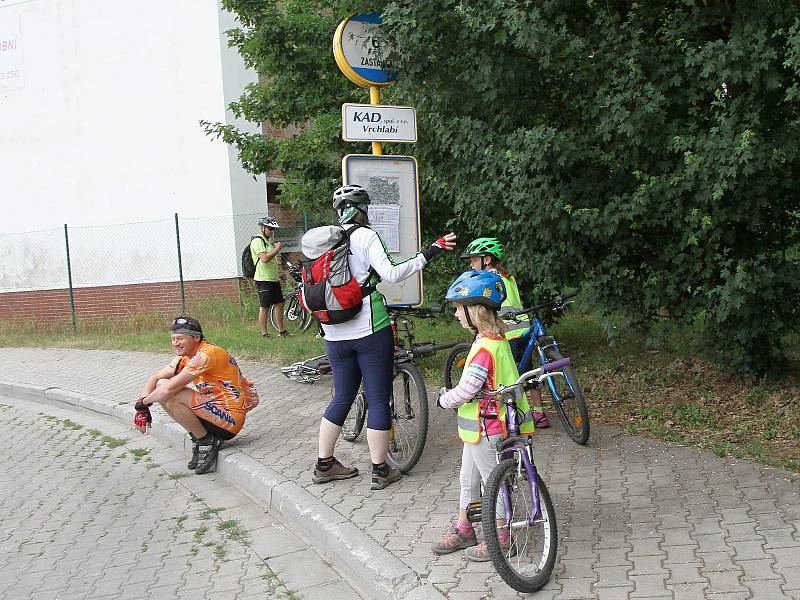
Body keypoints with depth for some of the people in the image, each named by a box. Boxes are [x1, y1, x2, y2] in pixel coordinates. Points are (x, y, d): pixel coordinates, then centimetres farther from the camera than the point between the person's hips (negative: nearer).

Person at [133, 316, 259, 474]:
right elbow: (155, 378, 12)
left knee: (171, 397, -24)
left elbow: (169, 389, -24)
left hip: (229, 419, -9)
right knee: (161, 385, 4)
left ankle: (207, 442, -6)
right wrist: (142, 408, -2)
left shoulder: (207, 355, -21)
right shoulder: (184, 357, 7)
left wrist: (143, 402, -7)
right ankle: (199, 438, 6)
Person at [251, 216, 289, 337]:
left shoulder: (268, 241, 20)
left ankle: (281, 331, 18)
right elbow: (264, 258, -22)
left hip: (274, 278, 10)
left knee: (279, 304, 10)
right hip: (263, 279, -10)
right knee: (264, 307, -6)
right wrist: (277, 249, -15)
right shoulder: (257, 241, -10)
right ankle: (264, 334, -2)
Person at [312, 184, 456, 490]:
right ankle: (380, 471, 10)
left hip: (335, 335, 6)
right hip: (370, 332, -6)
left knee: (342, 397, 18)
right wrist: (428, 253, -15)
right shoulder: (365, 236, -8)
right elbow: (391, 274, -19)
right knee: (378, 399, 4)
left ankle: (324, 465, 23)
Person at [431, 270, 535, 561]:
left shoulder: (485, 347, -26)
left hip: (485, 429, -10)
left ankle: (499, 538, 18)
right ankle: (463, 530, 33)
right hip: (480, 428, 10)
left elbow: (466, 391, -26)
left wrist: (443, 399, -8)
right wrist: (451, 393, 7)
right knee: (468, 480, 20)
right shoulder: (497, 338, 6)